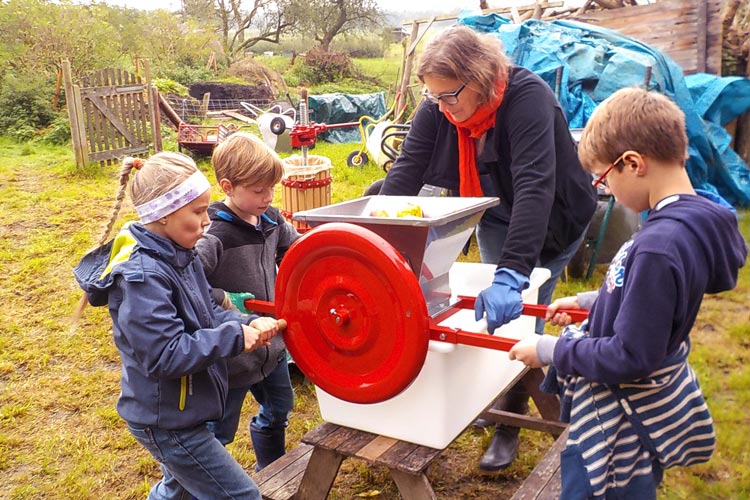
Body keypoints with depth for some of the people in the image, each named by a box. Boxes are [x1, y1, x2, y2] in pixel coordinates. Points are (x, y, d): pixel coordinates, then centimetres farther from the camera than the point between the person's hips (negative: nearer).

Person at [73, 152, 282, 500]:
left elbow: (207, 315, 5)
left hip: (180, 409, 9)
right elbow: (165, 356, -30)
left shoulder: (178, 255, 0)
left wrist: (248, 325, -13)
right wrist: (235, 337, -26)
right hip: (167, 423, -9)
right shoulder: (141, 277, -28)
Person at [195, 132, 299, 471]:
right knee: (219, 431, 9)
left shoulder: (271, 220, -3)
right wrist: (223, 300, -30)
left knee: (278, 410, 28)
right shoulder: (215, 237, -27)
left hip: (271, 343, 9)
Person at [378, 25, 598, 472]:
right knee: (496, 312, 12)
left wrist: (511, 274, -55)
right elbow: (405, 171, -22)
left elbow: (534, 188, -45)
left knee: (519, 314, -2)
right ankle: (505, 395, 35)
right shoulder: (438, 107, -17)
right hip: (494, 217, 5)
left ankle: (509, 427, 16)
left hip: (551, 221, -5)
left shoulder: (527, 98, -34)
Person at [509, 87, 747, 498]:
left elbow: (630, 357, -27)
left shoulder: (659, 245, -32)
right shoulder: (692, 222, -2)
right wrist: (590, 302, 14)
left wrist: (549, 350, -16)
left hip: (622, 425, -9)